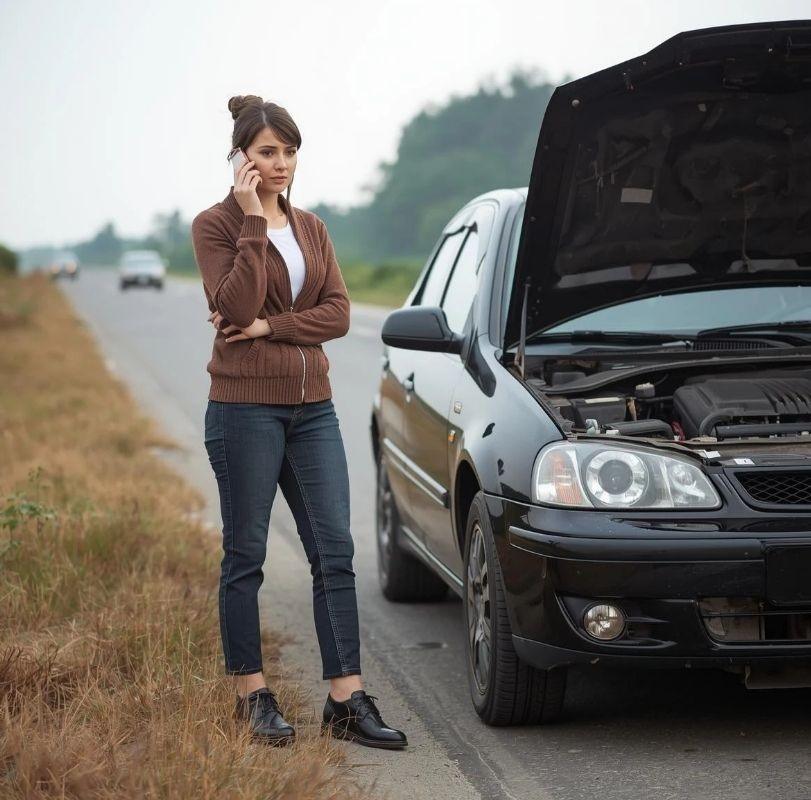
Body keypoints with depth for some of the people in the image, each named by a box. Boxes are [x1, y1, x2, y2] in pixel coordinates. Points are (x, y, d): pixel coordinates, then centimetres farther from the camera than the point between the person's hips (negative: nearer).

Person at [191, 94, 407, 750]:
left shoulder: (311, 228, 13)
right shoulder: (216, 225, -3)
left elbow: (337, 313, 3)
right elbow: (238, 309, -17)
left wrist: (270, 327, -12)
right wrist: (254, 224, -17)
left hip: (312, 404, 6)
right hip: (245, 403, -5)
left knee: (334, 549, 1)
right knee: (246, 554, 2)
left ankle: (347, 701, 4)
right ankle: (253, 696, 14)